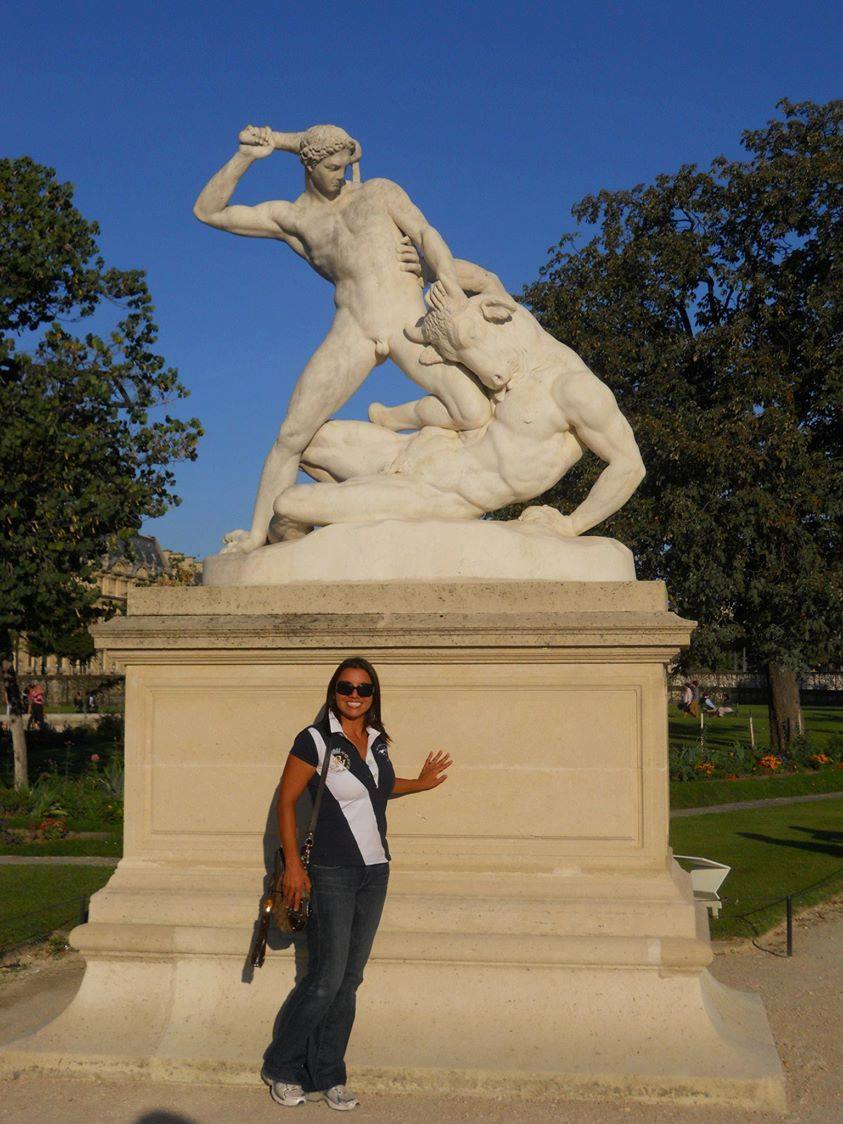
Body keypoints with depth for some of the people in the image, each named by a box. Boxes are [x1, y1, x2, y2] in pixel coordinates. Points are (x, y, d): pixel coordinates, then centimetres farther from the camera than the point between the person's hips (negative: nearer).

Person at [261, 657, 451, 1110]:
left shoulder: (377, 741, 9)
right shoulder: (316, 740, -11)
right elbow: (286, 801, -9)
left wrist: (420, 783, 33)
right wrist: (293, 864, -15)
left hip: (374, 870, 6)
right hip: (331, 873, -6)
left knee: (349, 979, 9)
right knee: (325, 978, -6)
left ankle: (327, 1076, 19)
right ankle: (281, 1068, 13)